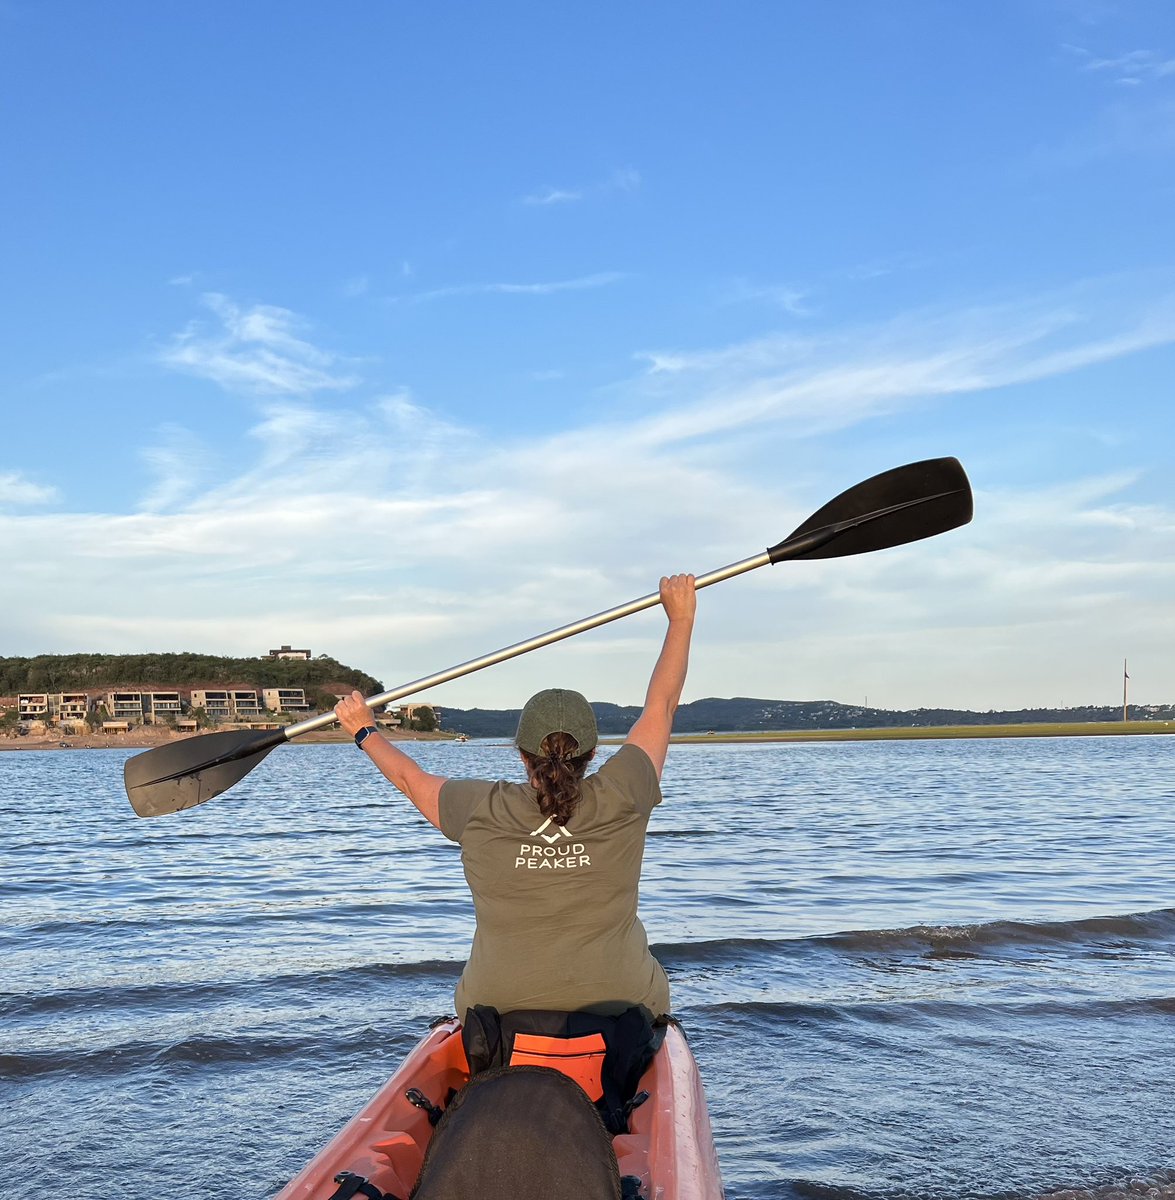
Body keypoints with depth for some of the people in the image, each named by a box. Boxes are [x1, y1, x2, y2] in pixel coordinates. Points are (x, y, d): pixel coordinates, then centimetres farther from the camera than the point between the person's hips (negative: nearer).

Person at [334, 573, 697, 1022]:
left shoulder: (480, 812, -8)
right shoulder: (619, 801, -10)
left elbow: (411, 777, 12)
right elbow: (660, 706, 3)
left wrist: (365, 731, 30)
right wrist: (681, 618, 16)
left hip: (497, 1014, 1)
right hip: (620, 1013, 0)